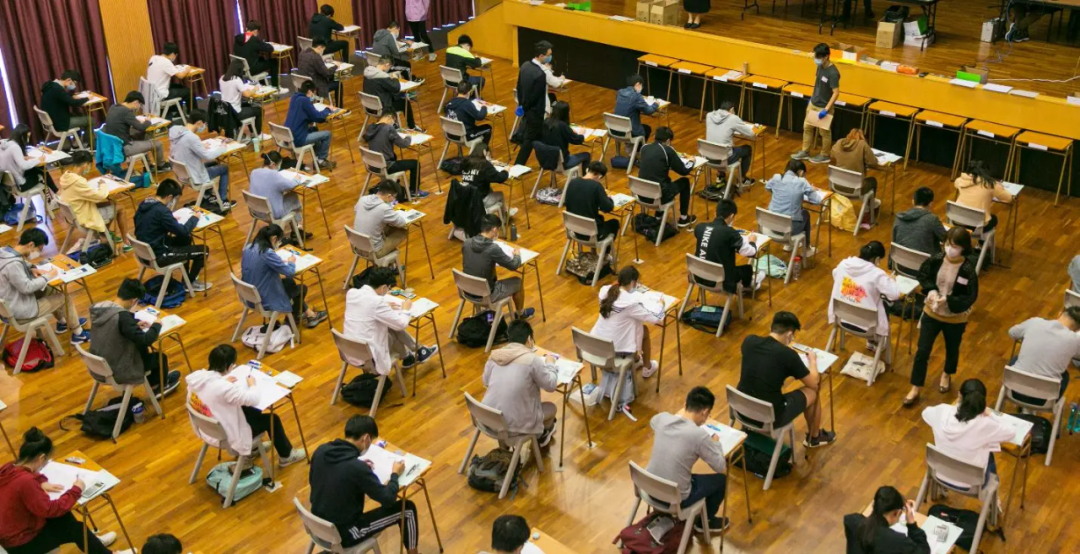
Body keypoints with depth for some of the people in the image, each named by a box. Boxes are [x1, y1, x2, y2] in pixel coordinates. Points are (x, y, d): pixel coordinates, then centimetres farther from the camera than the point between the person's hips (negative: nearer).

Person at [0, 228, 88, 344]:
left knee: (50, 290, 24)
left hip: (12, 302, 9)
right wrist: (48, 276, -18)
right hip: (19, 309, -9)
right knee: (65, 298, 3)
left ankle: (62, 322, 42)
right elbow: (27, 287, -29)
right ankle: (77, 334, 20)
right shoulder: (13, 264, -34)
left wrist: (32, 269, 0)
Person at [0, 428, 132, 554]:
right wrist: (76, 490, -14)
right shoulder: (26, 482, -34)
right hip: (22, 543, -8)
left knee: (64, 517, 20)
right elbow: (51, 509, -26)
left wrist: (41, 483, 3)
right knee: (76, 529, 5)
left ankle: (92, 542, 40)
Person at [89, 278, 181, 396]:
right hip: (117, 373, -8)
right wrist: (156, 325, -11)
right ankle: (159, 386, 42)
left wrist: (135, 324, 9)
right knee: (160, 357, 13)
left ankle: (153, 383, 45)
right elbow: (145, 340, -28)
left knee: (141, 348, 28)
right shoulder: (122, 316, -31)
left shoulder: (98, 308, -6)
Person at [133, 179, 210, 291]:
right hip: (158, 256, -9)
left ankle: (186, 277, 37)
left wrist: (171, 218, 9)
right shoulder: (161, 210, -27)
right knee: (203, 250, -1)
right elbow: (183, 231, -21)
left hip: (146, 251, 9)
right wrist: (194, 218, -5)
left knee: (186, 239, 28)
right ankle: (190, 283, 17)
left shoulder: (143, 204, 1)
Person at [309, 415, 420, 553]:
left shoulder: (320, 451, -7)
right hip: (344, 534, -7)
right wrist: (395, 474, 1)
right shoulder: (358, 467, -27)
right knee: (408, 508, 3)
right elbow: (388, 499, -18)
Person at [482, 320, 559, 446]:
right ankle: (542, 435, 49)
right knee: (551, 408, 23)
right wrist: (550, 364, 16)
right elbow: (551, 385, -3)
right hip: (513, 425, -6)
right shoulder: (532, 360, -14)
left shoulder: (494, 355, 3)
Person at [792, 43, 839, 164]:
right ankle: (805, 151, 33)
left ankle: (824, 156, 25)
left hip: (823, 107, -8)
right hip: (813, 104, 8)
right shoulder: (820, 66, -2)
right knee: (807, 127, 18)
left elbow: (836, 93, -26)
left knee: (824, 132, 9)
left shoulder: (832, 73, -27)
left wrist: (826, 109, -27)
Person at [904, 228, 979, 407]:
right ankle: (915, 388, 19)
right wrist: (930, 290, -16)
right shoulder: (936, 259, -14)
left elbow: (971, 297, -22)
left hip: (955, 318, -2)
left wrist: (948, 301, -34)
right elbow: (923, 275, 2)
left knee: (952, 349, 23)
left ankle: (947, 375, 53)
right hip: (932, 312, 2)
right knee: (922, 351, 5)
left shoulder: (968, 270, -24)